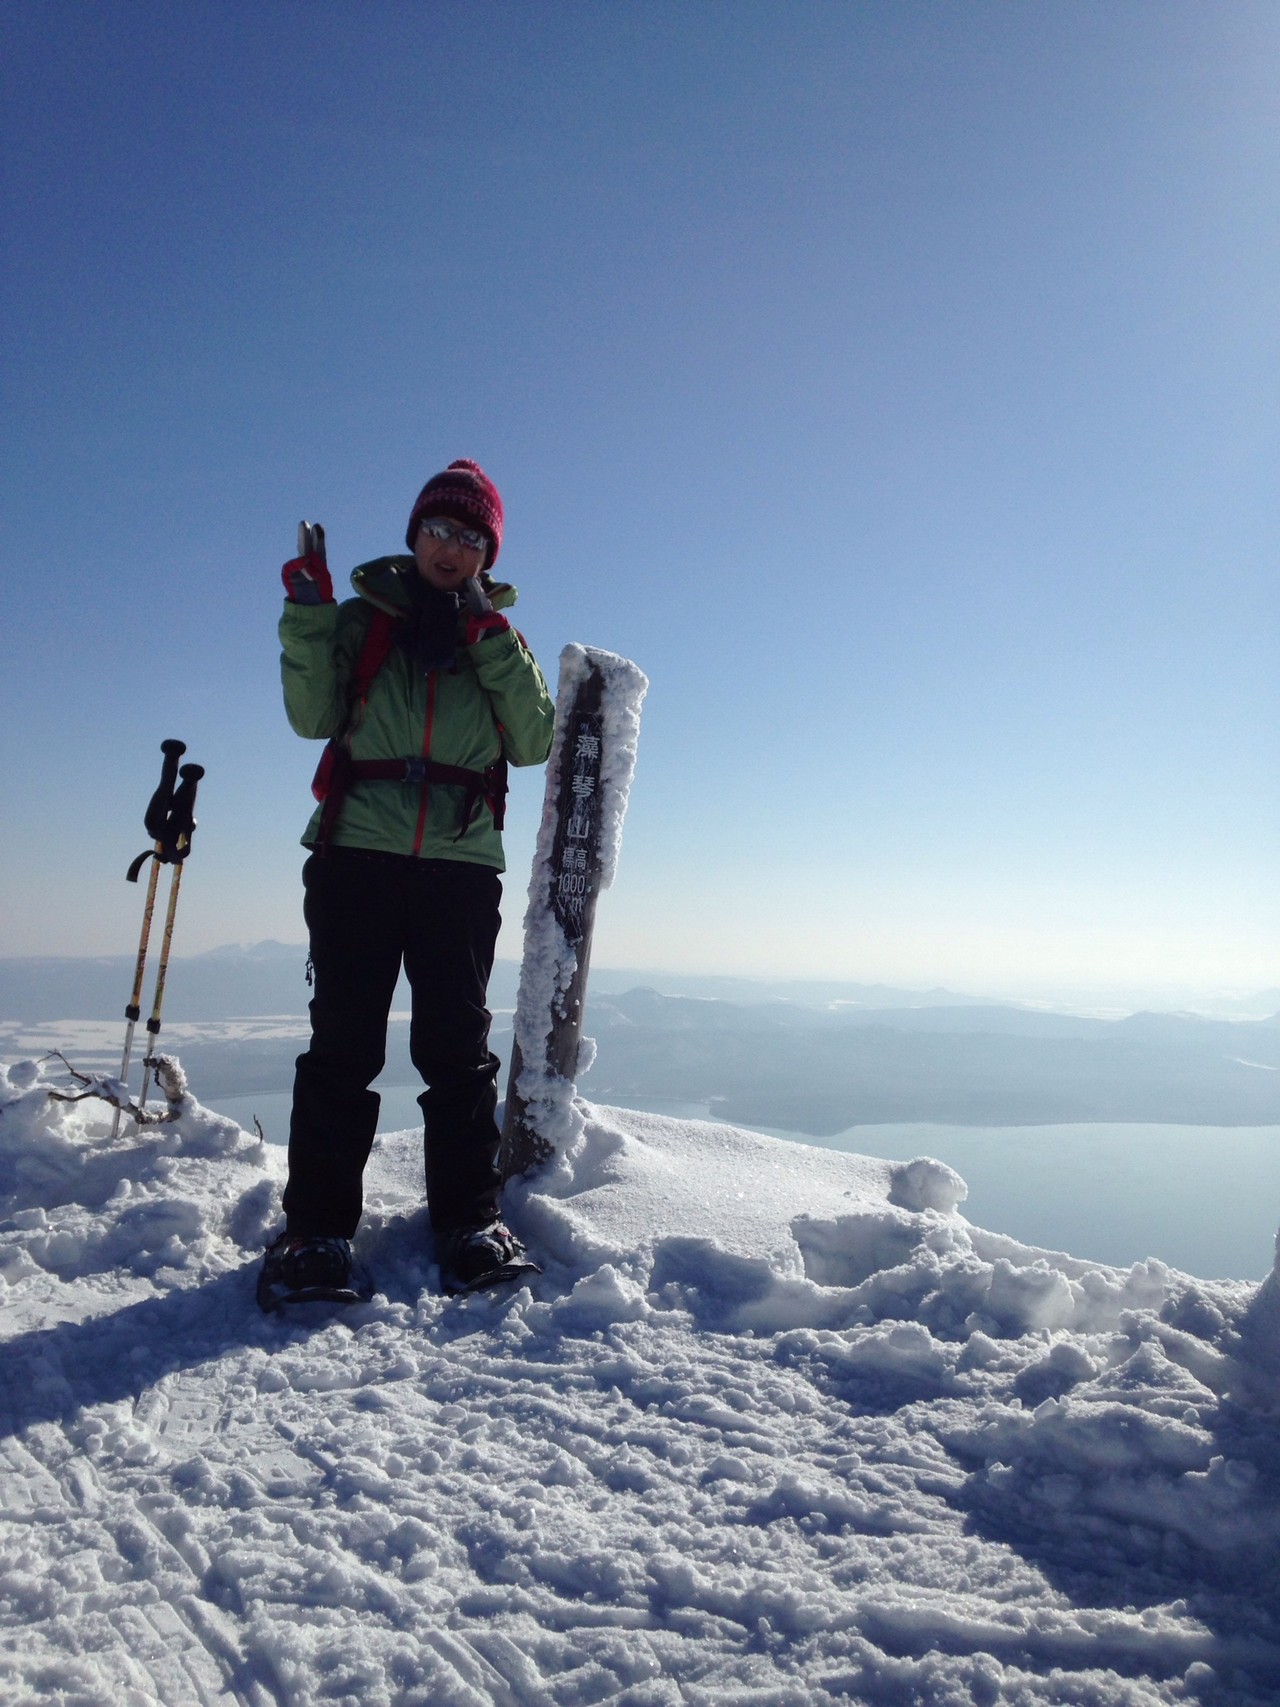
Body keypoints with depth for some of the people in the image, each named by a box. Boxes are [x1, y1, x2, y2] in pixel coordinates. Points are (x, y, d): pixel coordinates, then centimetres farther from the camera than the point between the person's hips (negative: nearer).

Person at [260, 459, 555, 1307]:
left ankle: (470, 1221, 9)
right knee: (343, 1044, -3)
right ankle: (317, 1229, 4)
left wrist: (496, 647, -6)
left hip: (462, 864, 1)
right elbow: (314, 716, 1)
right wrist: (308, 617, -10)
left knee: (459, 1046, 1)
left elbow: (534, 743, 2)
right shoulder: (363, 618, 15)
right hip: (357, 854, 0)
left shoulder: (500, 636, 17)